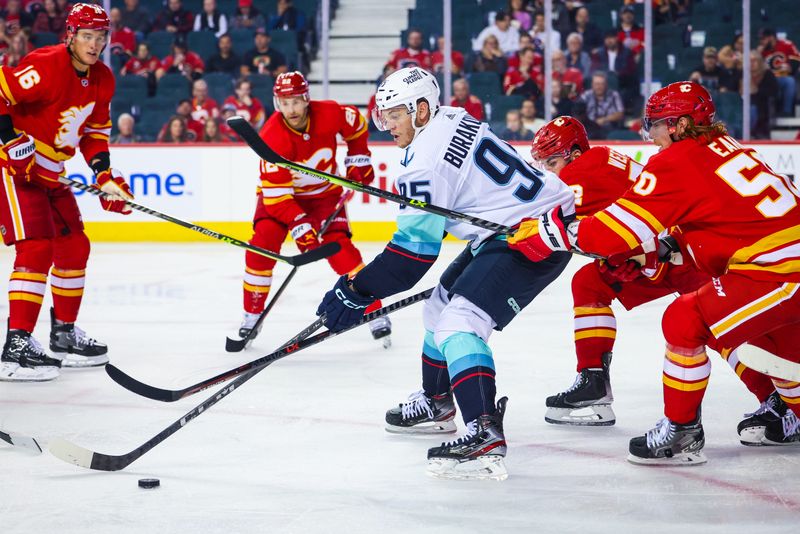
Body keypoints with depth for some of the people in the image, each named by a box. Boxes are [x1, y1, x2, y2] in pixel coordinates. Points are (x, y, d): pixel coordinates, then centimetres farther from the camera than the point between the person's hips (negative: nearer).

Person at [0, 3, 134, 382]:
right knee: (37, 248, -19)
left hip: (49, 174, 9)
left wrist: (105, 176, 6)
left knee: (74, 247, 13)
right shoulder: (45, 67, -23)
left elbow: (94, 132, 16)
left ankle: (64, 333, 29)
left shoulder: (101, 80, 5)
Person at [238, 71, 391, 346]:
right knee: (262, 245, -19)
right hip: (280, 193, -1)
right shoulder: (272, 136, -31)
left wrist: (359, 157, 2)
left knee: (339, 246, -16)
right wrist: (298, 224, -42)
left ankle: (375, 310, -8)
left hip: (324, 193, 1)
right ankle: (252, 315, -5)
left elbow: (355, 123, 3)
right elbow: (276, 193, -33)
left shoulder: (329, 114, -24)